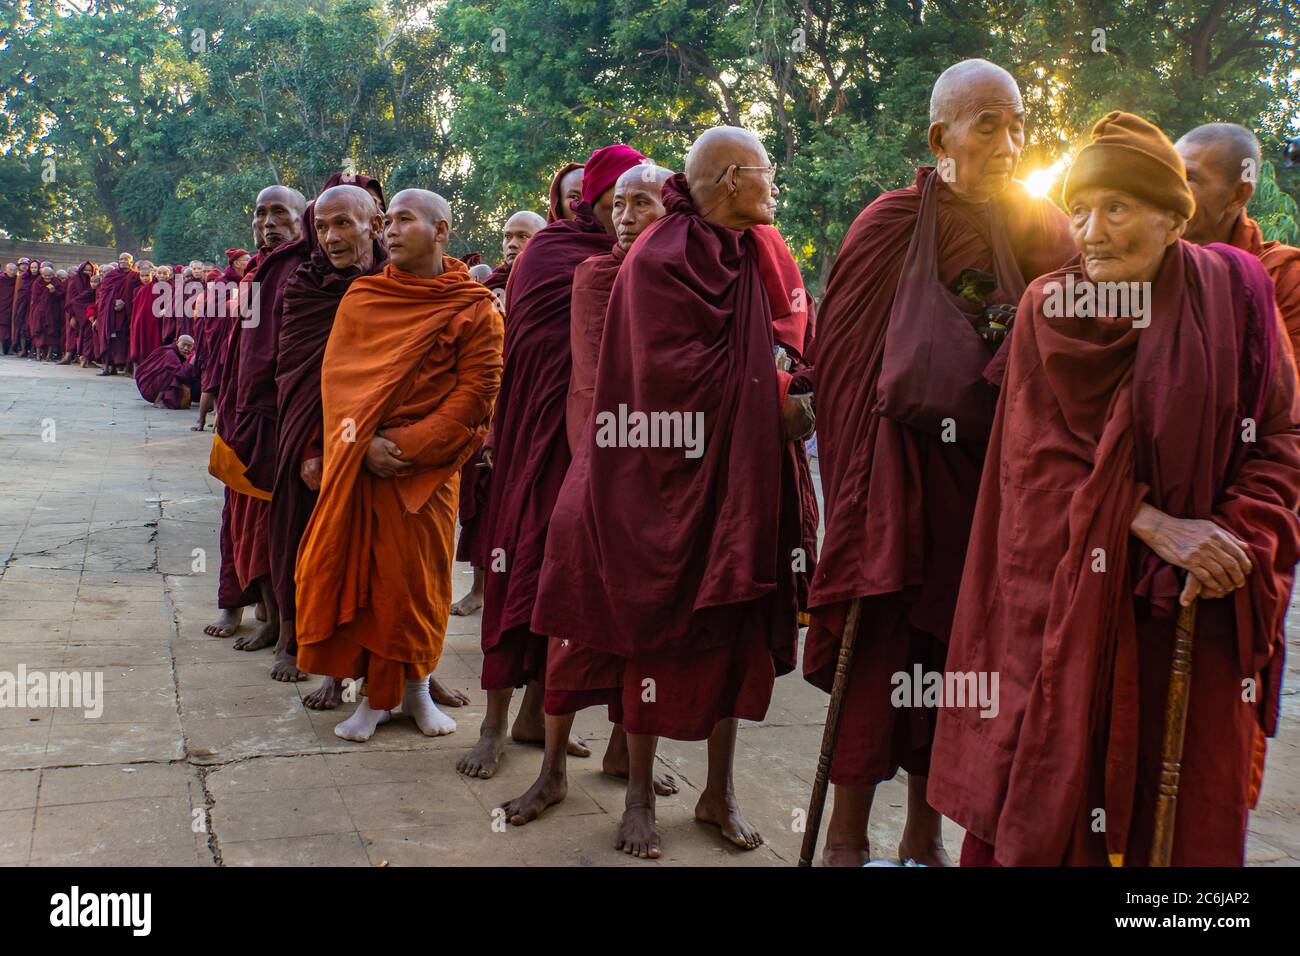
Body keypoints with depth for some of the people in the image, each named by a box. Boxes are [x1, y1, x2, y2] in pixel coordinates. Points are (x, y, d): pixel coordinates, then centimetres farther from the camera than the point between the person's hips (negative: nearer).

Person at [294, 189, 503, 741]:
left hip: (428, 466, -3)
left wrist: (406, 443, -15)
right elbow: (336, 374, 4)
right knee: (360, 569, 3)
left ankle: (416, 689, 20)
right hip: (360, 461, 3)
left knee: (417, 577, 3)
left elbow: (476, 391, -8)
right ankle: (376, 695, 14)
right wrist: (365, 443, -12)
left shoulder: (474, 309, -1)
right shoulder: (361, 297, 9)